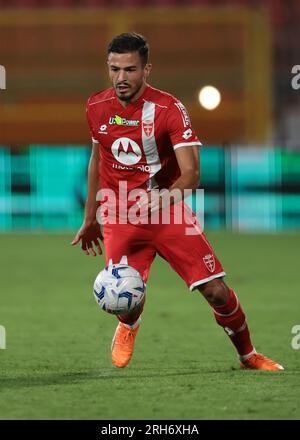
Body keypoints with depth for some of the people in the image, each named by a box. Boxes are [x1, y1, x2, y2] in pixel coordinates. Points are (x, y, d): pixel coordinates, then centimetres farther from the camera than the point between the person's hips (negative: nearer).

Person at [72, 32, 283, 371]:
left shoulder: (169, 109, -14)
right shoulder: (97, 107, 0)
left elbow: (191, 174, -21)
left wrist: (162, 198, -41)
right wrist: (89, 220, 21)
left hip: (168, 213, -2)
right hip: (120, 218, 2)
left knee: (217, 292, -9)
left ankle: (249, 357, 18)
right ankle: (128, 326, 22)